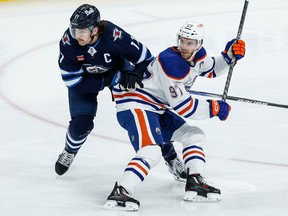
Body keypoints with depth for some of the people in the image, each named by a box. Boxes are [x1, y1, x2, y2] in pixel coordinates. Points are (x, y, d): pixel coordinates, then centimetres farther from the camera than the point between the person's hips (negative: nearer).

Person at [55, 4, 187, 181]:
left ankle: (170, 157, 17)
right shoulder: (68, 43, -34)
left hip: (118, 69, 0)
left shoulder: (114, 36, -38)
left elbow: (146, 58, -25)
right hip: (85, 78, 0)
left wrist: (135, 74, -45)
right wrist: (111, 80, -34)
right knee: (81, 124, -12)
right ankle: (69, 152, 23)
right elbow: (74, 82, -29)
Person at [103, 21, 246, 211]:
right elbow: (181, 105, -22)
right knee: (152, 151, -30)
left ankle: (195, 184, 11)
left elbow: (211, 69, 28)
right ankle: (119, 194, -36)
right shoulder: (171, 62, -24)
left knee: (195, 136, 15)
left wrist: (230, 55, 9)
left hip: (158, 108, 10)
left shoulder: (197, 55, 3)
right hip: (135, 105, -10)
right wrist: (213, 108, -12)